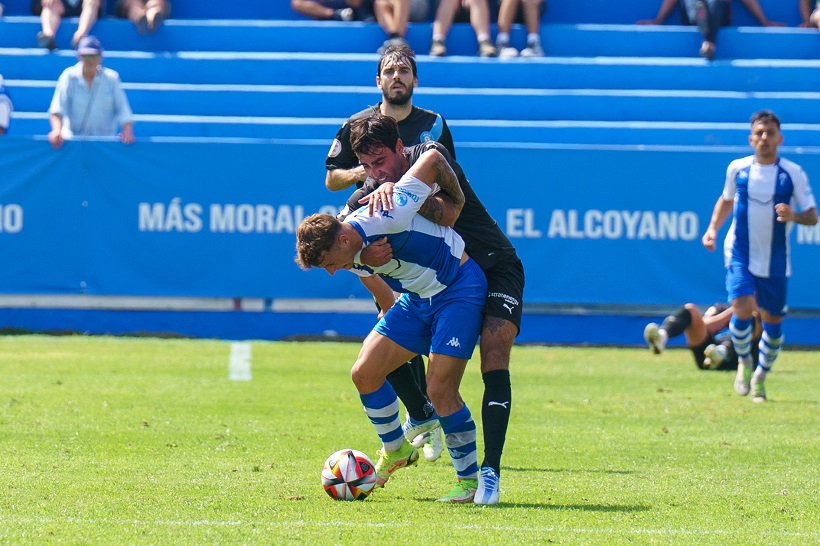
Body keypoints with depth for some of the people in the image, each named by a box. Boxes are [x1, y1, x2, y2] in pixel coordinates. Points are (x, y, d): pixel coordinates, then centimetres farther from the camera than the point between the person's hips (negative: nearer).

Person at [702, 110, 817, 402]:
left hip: (775, 263, 0)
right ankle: (744, 362, 6)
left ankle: (760, 377, 28)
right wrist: (713, 228, 7)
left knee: (772, 321, 6)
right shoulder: (737, 169, -1)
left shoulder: (793, 173, -6)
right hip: (741, 256, 0)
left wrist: (793, 216, -26)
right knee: (742, 308, -20)